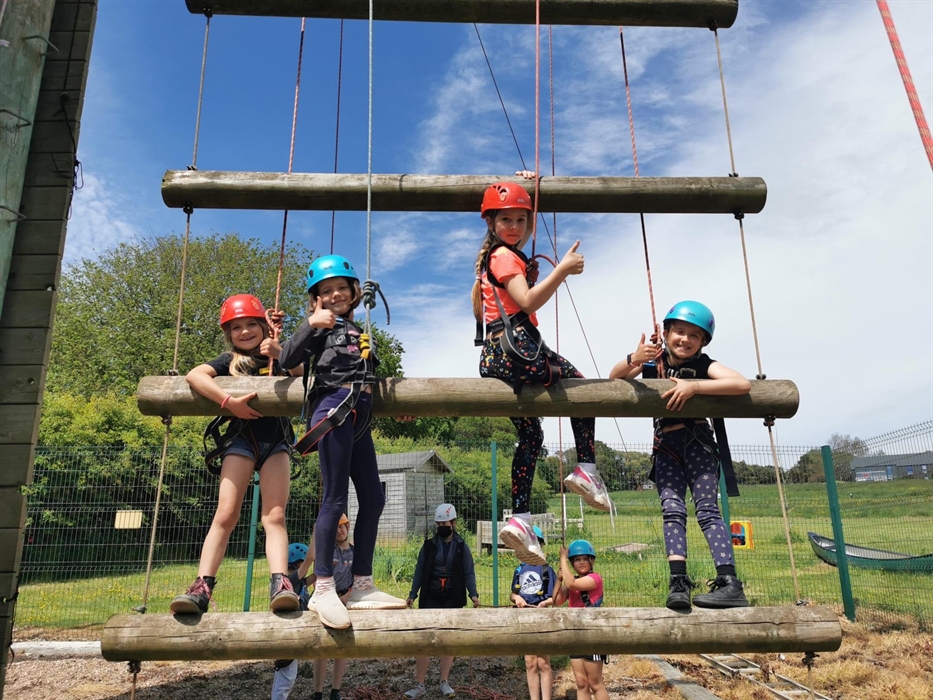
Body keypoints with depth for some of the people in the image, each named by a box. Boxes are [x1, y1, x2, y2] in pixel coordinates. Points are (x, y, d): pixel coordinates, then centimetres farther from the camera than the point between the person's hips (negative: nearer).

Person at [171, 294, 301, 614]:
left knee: (274, 516, -10)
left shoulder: (277, 357, 12)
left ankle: (280, 583, -21)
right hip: (241, 438, 0)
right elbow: (194, 375, -10)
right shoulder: (229, 360, 9)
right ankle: (202, 587, -10)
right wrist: (229, 401, -21)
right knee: (225, 514, -9)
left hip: (275, 438, 0)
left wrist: (282, 355, -18)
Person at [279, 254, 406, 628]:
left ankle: (362, 587, 14)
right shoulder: (322, 327, 4)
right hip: (334, 410, -7)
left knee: (373, 499, 6)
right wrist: (310, 324, -16)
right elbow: (287, 360, -10)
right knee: (335, 499, -7)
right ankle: (323, 589, 2)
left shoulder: (357, 332, 23)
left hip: (359, 417, 7)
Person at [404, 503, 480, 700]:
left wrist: (473, 593, -13)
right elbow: (419, 571, 5)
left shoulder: (462, 547, 1)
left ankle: (445, 682, 21)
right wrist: (412, 594, -3)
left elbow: (469, 573, 1)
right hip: (430, 598, 0)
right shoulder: (429, 545, 2)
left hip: (453, 599, 0)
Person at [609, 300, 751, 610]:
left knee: (707, 509, -12)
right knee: (672, 509, -11)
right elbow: (614, 378, -11)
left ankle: (730, 584, -15)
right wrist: (633, 360, -32)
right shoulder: (654, 359, -2)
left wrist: (694, 386, -31)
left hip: (697, 440, -2)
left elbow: (743, 384, -23)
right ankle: (678, 583, -17)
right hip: (666, 445, 2)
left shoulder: (704, 365, -8)